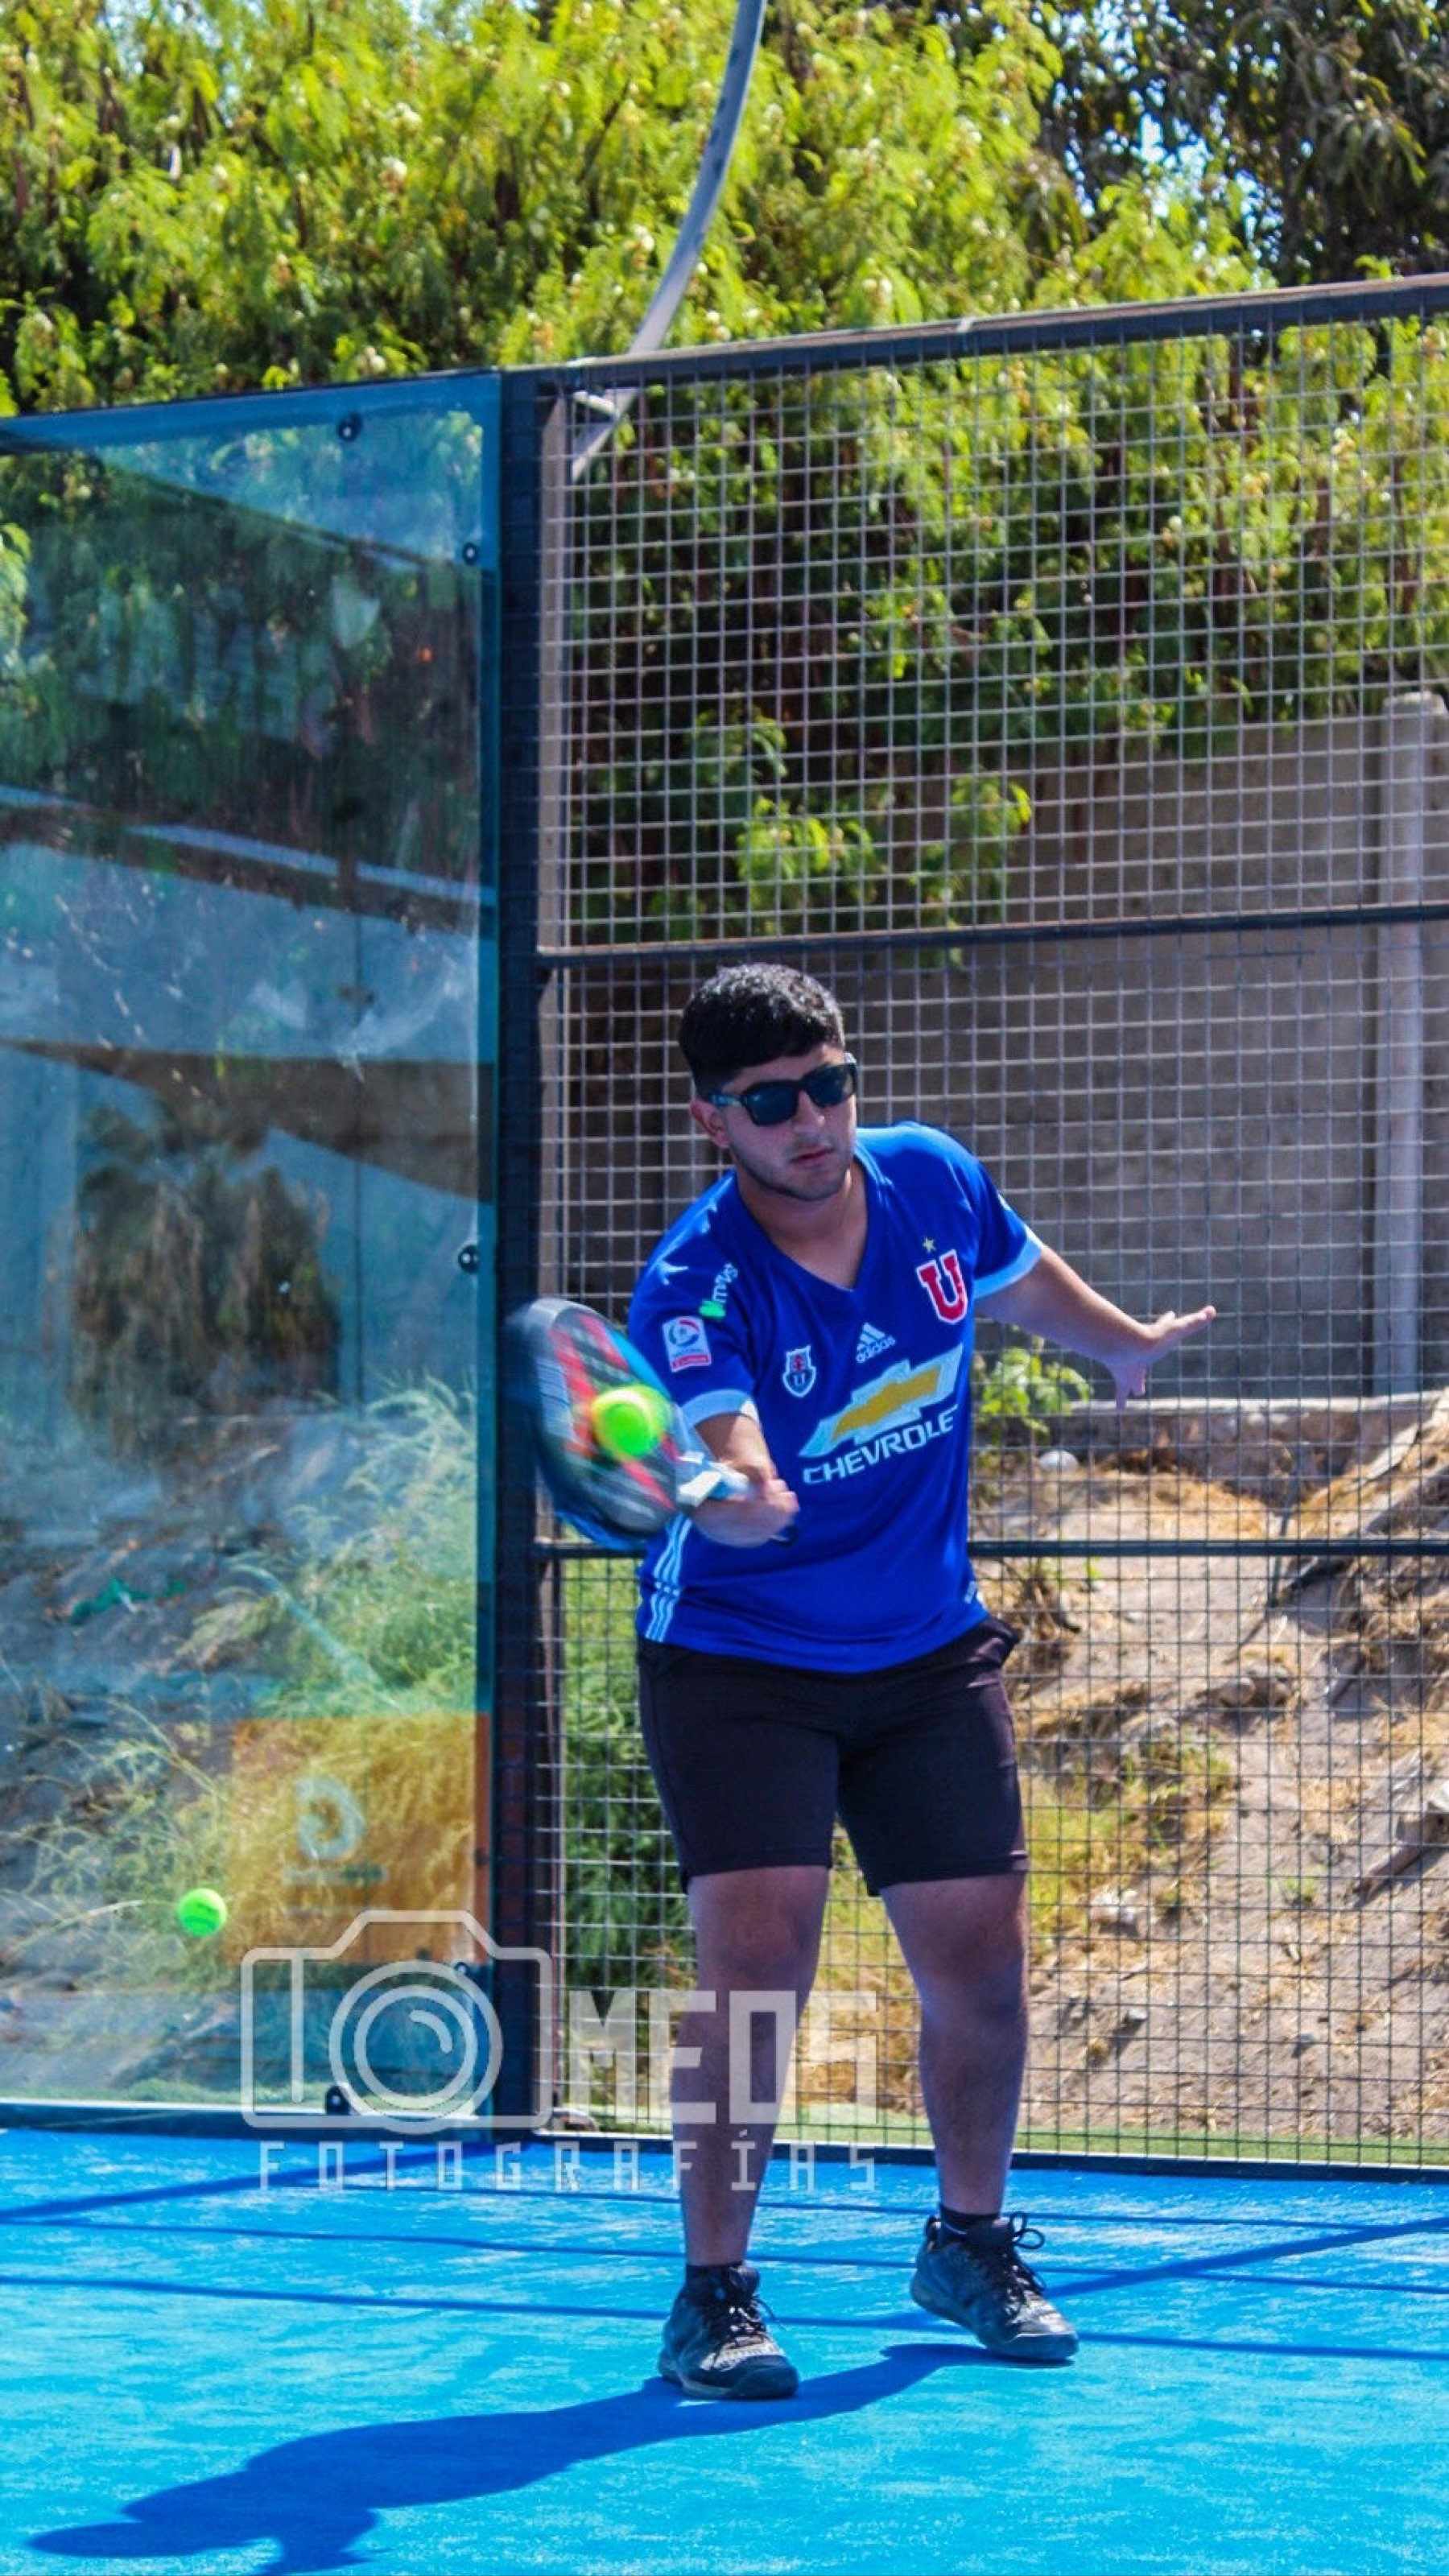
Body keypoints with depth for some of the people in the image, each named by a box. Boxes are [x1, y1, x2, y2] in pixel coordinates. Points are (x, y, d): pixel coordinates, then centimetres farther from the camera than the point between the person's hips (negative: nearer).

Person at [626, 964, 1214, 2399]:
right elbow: (731, 1479, -38)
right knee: (756, 1957, -19)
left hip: (929, 1659, 5)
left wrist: (1124, 1344, 35)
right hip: (738, 1659, -5)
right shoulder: (697, 1286, -23)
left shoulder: (934, 1181, -6)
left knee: (980, 1967, 5)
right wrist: (729, 1498, -61)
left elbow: (1019, 1276, 18)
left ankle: (971, 2245, 30)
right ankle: (713, 2296, -5)